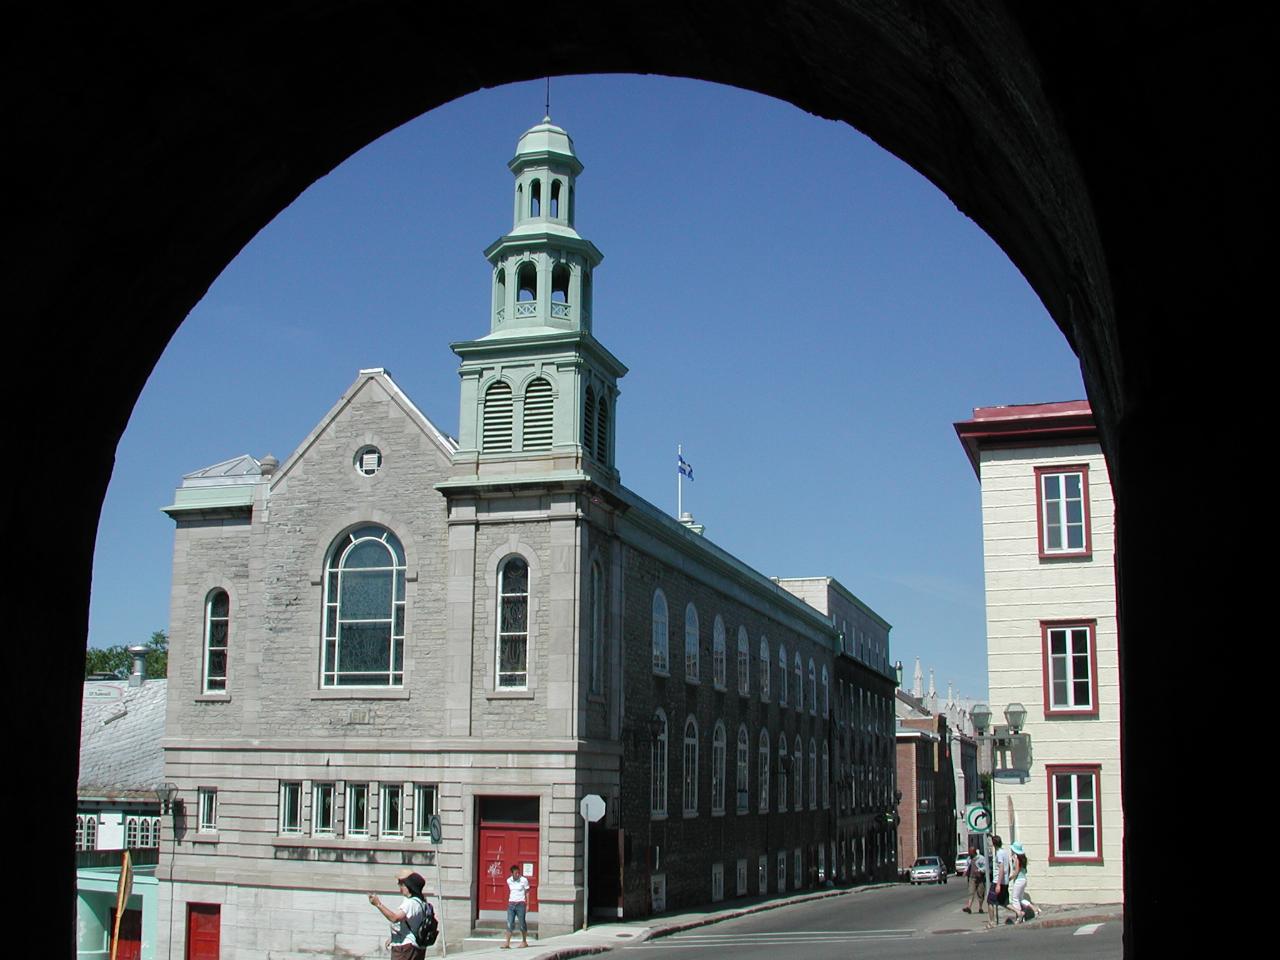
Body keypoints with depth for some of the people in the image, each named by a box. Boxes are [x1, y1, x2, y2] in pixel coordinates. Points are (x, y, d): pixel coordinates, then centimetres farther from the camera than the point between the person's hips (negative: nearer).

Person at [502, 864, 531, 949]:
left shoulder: (524, 880, -7)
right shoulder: (509, 881, 5)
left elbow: (527, 892, -1)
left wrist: (528, 904, -5)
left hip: (520, 904, -3)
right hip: (511, 904, 3)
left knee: (522, 923, 4)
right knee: (510, 924, -5)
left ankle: (524, 941, 19)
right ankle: (507, 943, -9)